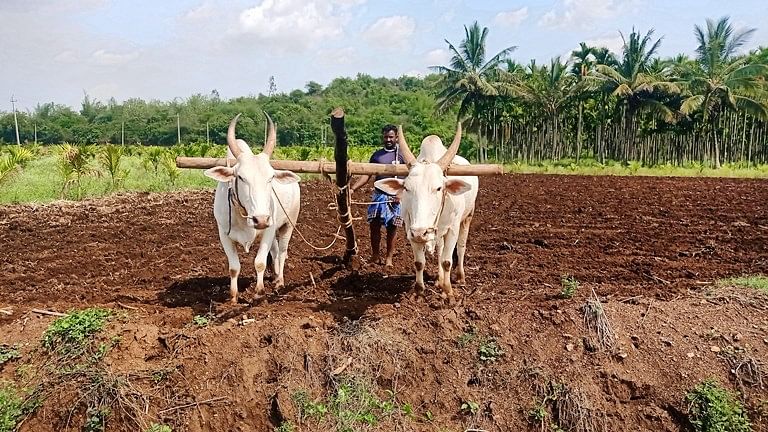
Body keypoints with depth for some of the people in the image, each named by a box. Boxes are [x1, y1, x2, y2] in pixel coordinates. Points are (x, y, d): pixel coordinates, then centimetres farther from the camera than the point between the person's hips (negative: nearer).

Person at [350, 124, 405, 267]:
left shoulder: (402, 154, 0)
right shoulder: (376, 155, 11)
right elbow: (367, 175, 8)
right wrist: (353, 188, -5)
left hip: (395, 197, -3)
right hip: (378, 195, 3)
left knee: (391, 228, 3)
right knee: (374, 225, 2)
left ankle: (389, 258, 13)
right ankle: (375, 255, 17)